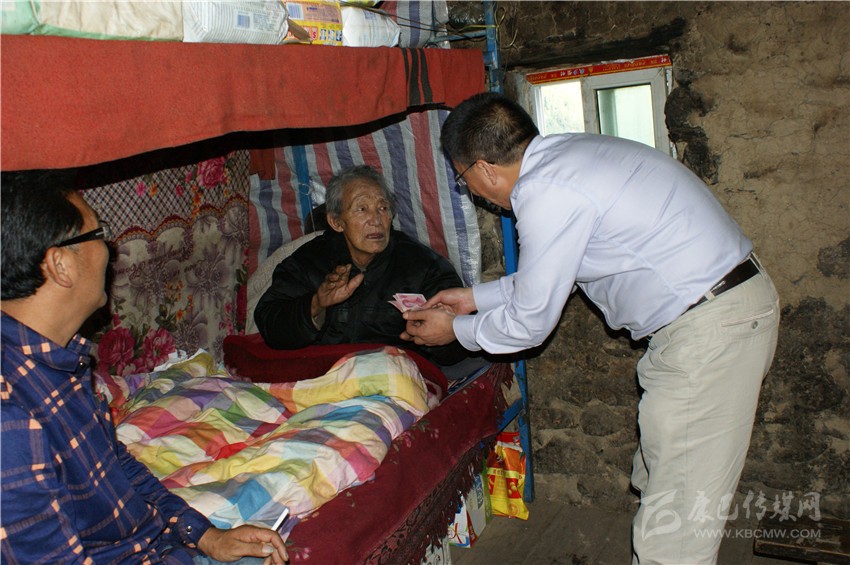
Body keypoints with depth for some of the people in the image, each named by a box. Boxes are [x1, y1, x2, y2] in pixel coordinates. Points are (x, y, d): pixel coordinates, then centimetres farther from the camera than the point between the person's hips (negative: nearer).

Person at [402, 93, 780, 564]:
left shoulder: (545, 193, -19)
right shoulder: (565, 153, 11)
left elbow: (529, 323, -10)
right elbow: (548, 275, 22)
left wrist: (456, 329, 7)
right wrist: (477, 297, 26)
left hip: (708, 326, -10)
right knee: (658, 486, 19)